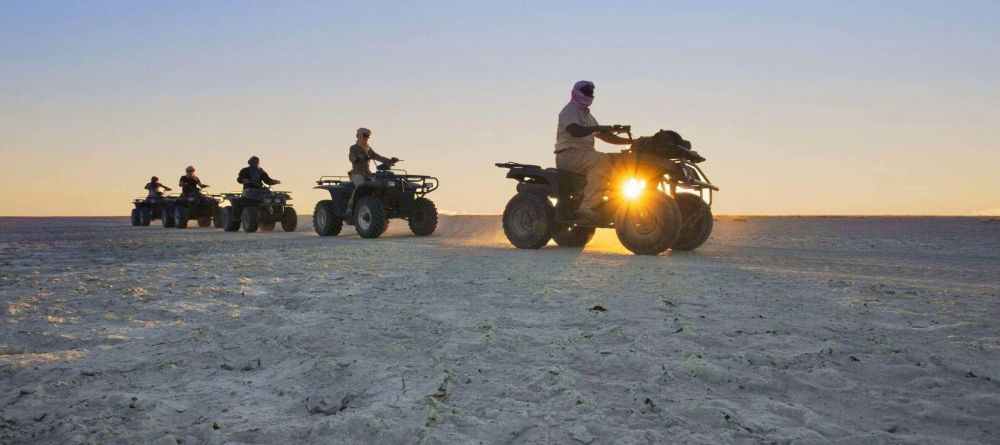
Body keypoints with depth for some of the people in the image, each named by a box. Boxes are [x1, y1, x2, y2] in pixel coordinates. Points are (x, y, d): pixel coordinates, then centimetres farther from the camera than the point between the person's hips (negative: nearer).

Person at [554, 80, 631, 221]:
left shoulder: (587, 115, 27)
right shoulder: (569, 110, -2)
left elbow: (604, 136, 22)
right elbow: (575, 131, -23)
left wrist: (628, 141, 12)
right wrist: (597, 127, -30)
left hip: (584, 154, 9)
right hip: (569, 154, -9)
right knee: (602, 161, -31)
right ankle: (587, 206, -36)